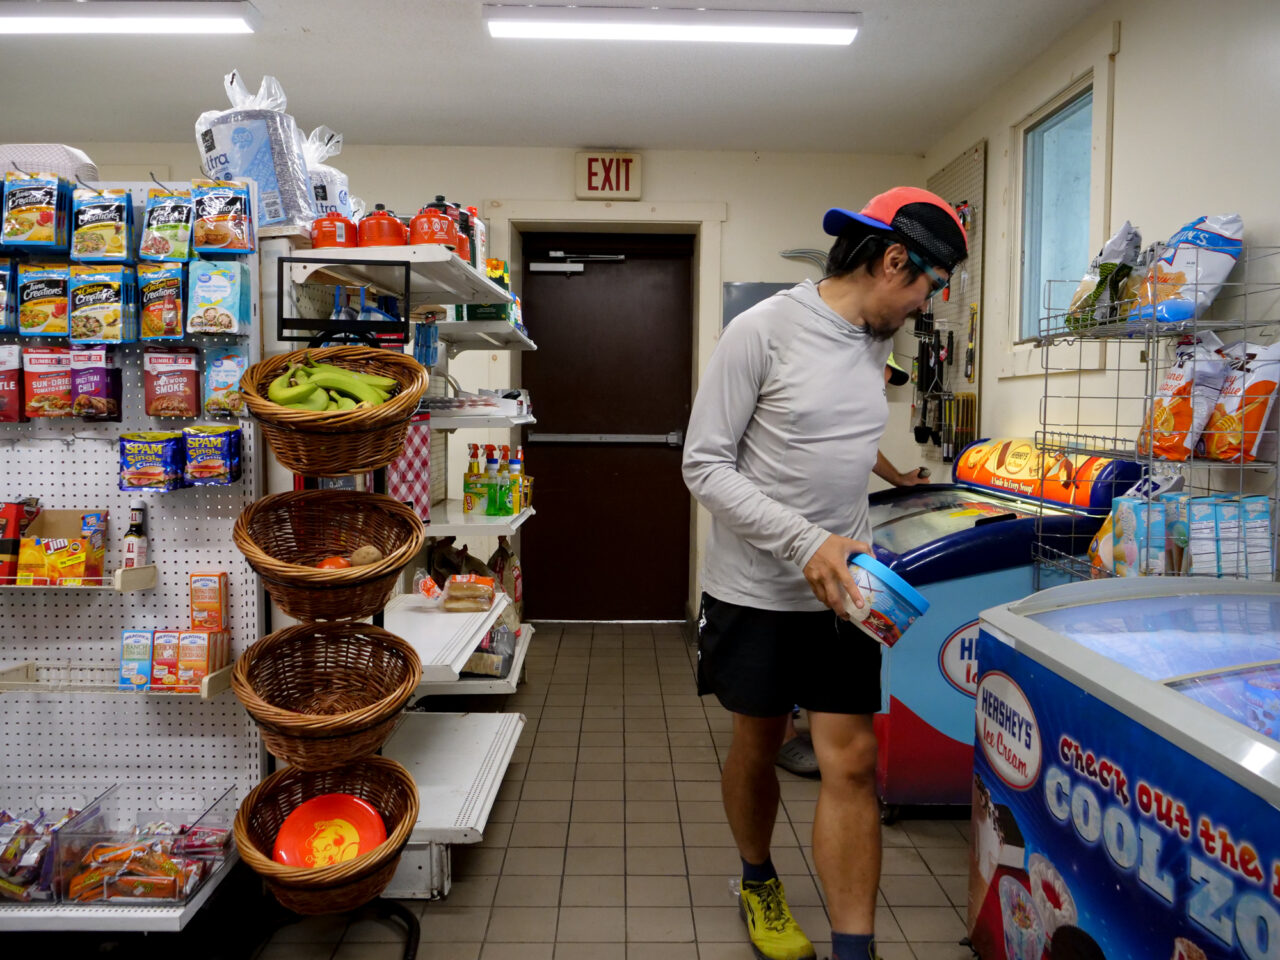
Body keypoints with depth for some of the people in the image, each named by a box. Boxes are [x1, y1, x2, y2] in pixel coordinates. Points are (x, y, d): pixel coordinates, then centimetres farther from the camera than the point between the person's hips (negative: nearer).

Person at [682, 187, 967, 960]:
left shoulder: (876, 341, 7)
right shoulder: (763, 331, -14)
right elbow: (705, 466, -15)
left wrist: (859, 551, 12)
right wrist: (805, 544, -24)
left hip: (840, 590, 5)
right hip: (755, 591, -5)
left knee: (853, 763, 1)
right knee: (758, 746, 14)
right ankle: (758, 883, 41)